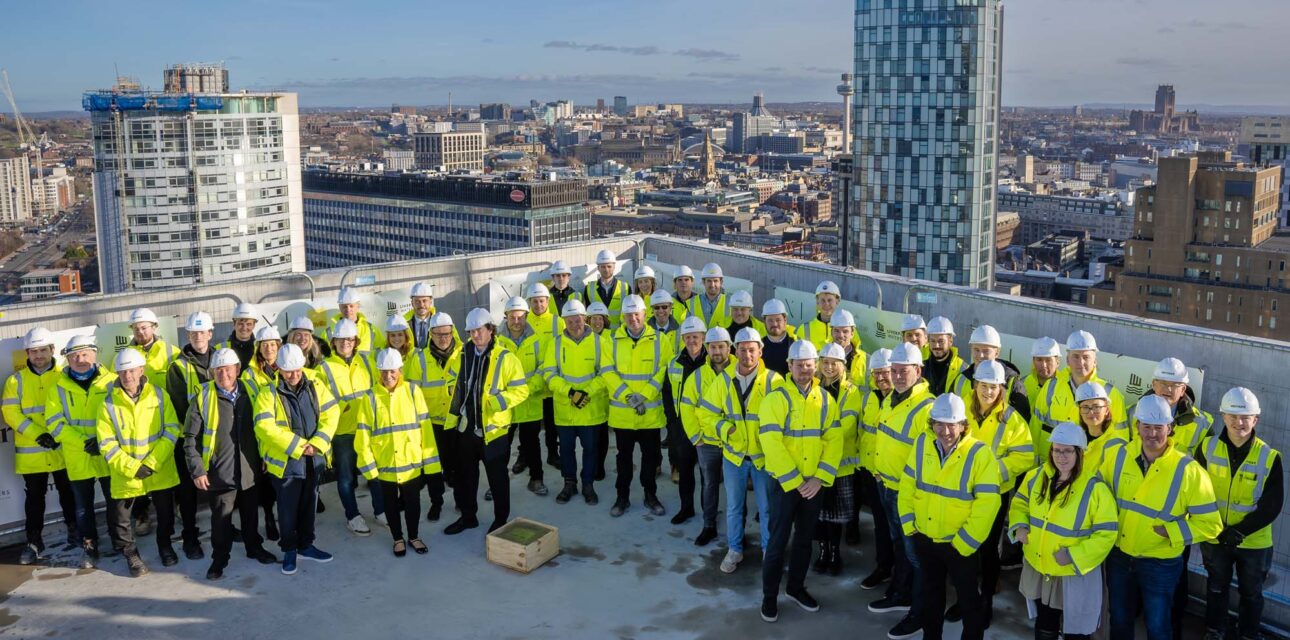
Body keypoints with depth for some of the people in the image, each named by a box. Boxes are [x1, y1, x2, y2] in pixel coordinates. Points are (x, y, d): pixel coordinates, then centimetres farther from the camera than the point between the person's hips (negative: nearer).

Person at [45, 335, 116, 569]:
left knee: (115, 502, 8)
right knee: (83, 506, 10)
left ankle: (119, 543, 24)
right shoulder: (58, 388, 3)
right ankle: (89, 548, 23)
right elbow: (54, 424, -3)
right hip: (77, 459, 1)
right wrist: (82, 442, -15)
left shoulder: (111, 382, 0)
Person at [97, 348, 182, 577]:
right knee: (121, 517, 7)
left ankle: (165, 545, 41)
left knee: (165, 512, 17)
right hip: (124, 475, -1)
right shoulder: (109, 403, -10)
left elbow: (172, 430, -7)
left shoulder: (159, 395, -6)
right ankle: (130, 554, 30)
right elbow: (107, 444, -11)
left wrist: (152, 463, -16)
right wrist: (132, 468, -19)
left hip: (160, 471, 1)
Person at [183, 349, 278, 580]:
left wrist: (262, 458, 12)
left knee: (251, 513, 18)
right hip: (220, 472, -3)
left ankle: (254, 548, 37)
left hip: (249, 469, 4)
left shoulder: (248, 393, 2)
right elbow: (190, 438, -7)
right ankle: (219, 559, 22)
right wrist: (197, 470, -11)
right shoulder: (203, 397, -9)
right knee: (221, 517, 5)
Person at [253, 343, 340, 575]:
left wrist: (317, 443, -17)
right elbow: (264, 427, -21)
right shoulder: (268, 394, -11)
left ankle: (306, 545, 34)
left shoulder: (315, 387, 1)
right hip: (285, 462, -4)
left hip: (313, 459, 4)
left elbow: (331, 413, -4)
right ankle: (289, 550, 25)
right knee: (288, 508, 7)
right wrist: (298, 446, -22)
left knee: (309, 504, 17)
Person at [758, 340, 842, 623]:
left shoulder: (826, 399, 3)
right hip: (784, 482, -4)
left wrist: (820, 478, -11)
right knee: (778, 540, 1)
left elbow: (834, 440, 0)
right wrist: (794, 480, -18)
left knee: (805, 539, 15)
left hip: (815, 483, 4)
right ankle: (770, 595, 15)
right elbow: (771, 443, -17)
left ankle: (796, 587, 32)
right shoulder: (776, 398, -11)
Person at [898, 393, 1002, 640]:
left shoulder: (980, 453, -20)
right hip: (924, 538, 4)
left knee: (968, 597, 13)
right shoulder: (922, 443, -6)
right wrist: (908, 523, -1)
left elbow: (987, 503, -20)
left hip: (961, 544, -4)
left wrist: (965, 541, -19)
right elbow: (908, 484, 3)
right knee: (931, 592, 23)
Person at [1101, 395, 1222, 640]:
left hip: (1161, 564, -3)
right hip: (1118, 557, 3)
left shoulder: (1188, 471, -18)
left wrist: (1171, 532, -22)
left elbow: (1210, 524, -13)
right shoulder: (1117, 456, -8)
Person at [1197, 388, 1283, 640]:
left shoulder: (1269, 457, -15)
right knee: (1216, 588, 20)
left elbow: (1272, 505, -13)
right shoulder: (1208, 447, -11)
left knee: (1251, 593, 18)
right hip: (1214, 537, 1)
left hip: (1254, 541, -1)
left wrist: (1240, 531, -19)